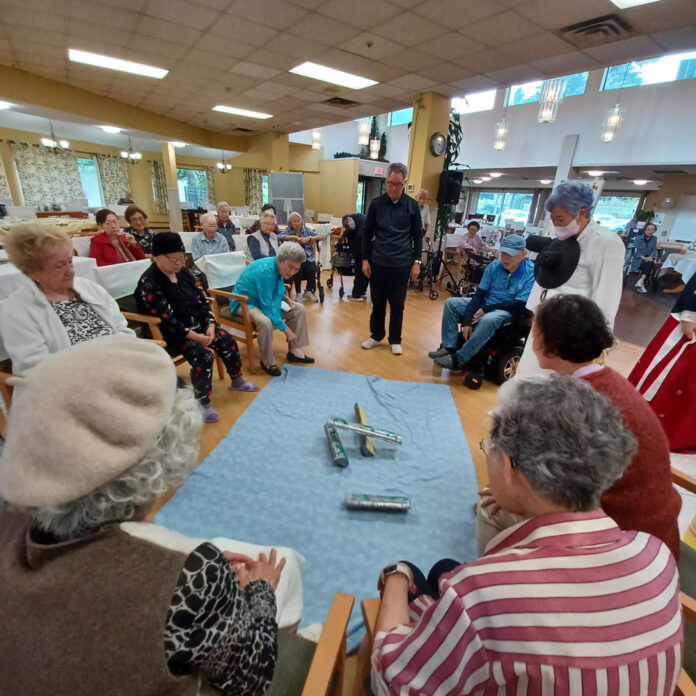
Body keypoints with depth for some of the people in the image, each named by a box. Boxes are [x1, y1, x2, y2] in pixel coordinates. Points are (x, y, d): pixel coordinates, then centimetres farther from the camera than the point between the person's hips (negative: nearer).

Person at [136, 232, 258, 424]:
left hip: (197, 325, 7)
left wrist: (210, 325, -9)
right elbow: (167, 320, -24)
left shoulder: (182, 272, 3)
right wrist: (194, 336, -27)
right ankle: (203, 403, -13)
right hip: (170, 333, -7)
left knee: (228, 341, -4)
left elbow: (202, 300, 5)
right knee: (203, 355, -28)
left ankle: (237, 381, 18)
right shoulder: (148, 283, -18)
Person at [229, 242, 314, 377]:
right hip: (245, 303, -9)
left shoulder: (280, 268, -6)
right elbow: (267, 307, -30)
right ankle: (267, 362, -16)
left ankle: (295, 351, 6)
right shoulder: (265, 271, -31)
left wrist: (285, 298, -7)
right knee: (265, 321, -38)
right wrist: (286, 329, -27)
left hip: (266, 300, 9)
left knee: (298, 309, 0)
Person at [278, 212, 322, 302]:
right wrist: (294, 237, -18)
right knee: (298, 269, -34)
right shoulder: (288, 230, 10)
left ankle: (308, 292, -1)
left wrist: (309, 238, -13)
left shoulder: (306, 230, 14)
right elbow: (279, 237, -11)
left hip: (308, 257, 2)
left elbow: (321, 237, 4)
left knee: (312, 269, -28)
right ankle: (298, 294, -12)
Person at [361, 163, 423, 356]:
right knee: (378, 302, 10)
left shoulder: (412, 205, 1)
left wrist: (416, 262, 0)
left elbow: (418, 235, 6)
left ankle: (395, 340, 21)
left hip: (402, 264, 0)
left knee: (397, 305, 7)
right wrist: (365, 259, 0)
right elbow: (367, 232, 5)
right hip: (378, 263, 1)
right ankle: (376, 336, 27)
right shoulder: (376, 203, 1)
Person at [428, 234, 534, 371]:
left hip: (508, 312, -6)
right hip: (485, 305, 6)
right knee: (451, 303, -6)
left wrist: (486, 309, -22)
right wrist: (467, 322, -16)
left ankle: (458, 359, -28)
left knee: (488, 319, -38)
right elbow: (479, 294, -6)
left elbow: (520, 304, -19)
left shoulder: (531, 273, -16)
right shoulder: (493, 267, -2)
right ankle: (449, 348, -13)